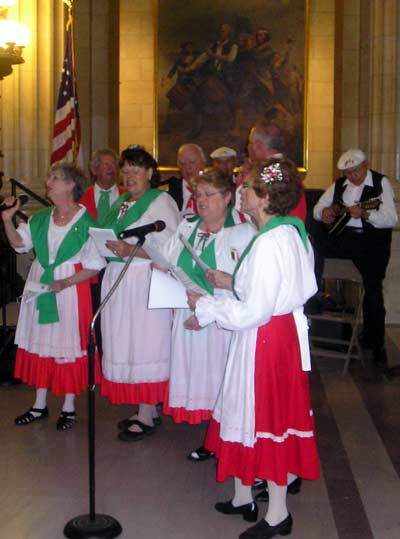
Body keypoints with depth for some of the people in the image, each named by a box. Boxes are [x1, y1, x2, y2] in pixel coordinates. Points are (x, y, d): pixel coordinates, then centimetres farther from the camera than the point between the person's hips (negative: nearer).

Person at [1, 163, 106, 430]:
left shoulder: (85, 223, -11)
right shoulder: (41, 219, 7)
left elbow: (94, 267, -12)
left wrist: (65, 283, -22)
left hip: (70, 289, -6)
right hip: (39, 287, 6)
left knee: (68, 345, 3)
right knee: (40, 343, 11)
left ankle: (69, 407, 17)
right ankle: (40, 404, 24)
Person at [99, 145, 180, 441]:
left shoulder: (161, 201, -6)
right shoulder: (120, 203, 18)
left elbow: (170, 249, -16)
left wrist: (131, 251, -23)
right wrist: (107, 246, 4)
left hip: (146, 284, -8)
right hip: (119, 282, 8)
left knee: (145, 344, -4)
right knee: (125, 345, 8)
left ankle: (147, 417, 3)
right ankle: (147, 409, 17)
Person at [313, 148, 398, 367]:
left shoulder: (381, 183, -4)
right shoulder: (339, 185, 11)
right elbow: (317, 208, 17)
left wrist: (364, 214, -30)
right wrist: (324, 212, -7)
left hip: (372, 241, -4)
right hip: (343, 236, 4)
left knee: (373, 290, -5)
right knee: (314, 244, -24)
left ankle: (375, 343, 11)